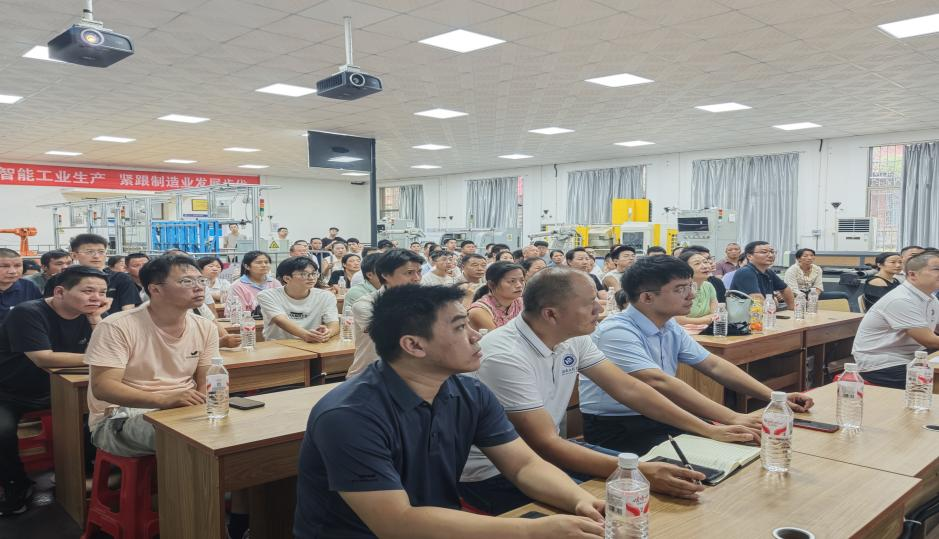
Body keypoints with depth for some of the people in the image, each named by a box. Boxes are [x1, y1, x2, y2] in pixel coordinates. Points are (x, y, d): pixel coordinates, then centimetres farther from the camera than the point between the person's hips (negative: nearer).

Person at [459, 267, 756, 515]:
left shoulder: (573, 339, -3)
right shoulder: (506, 356, -28)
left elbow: (628, 389, 1)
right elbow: (545, 444, -31)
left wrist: (708, 430, -2)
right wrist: (638, 473, -38)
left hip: (543, 451, 8)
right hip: (493, 473, -8)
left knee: (644, 472, 1)